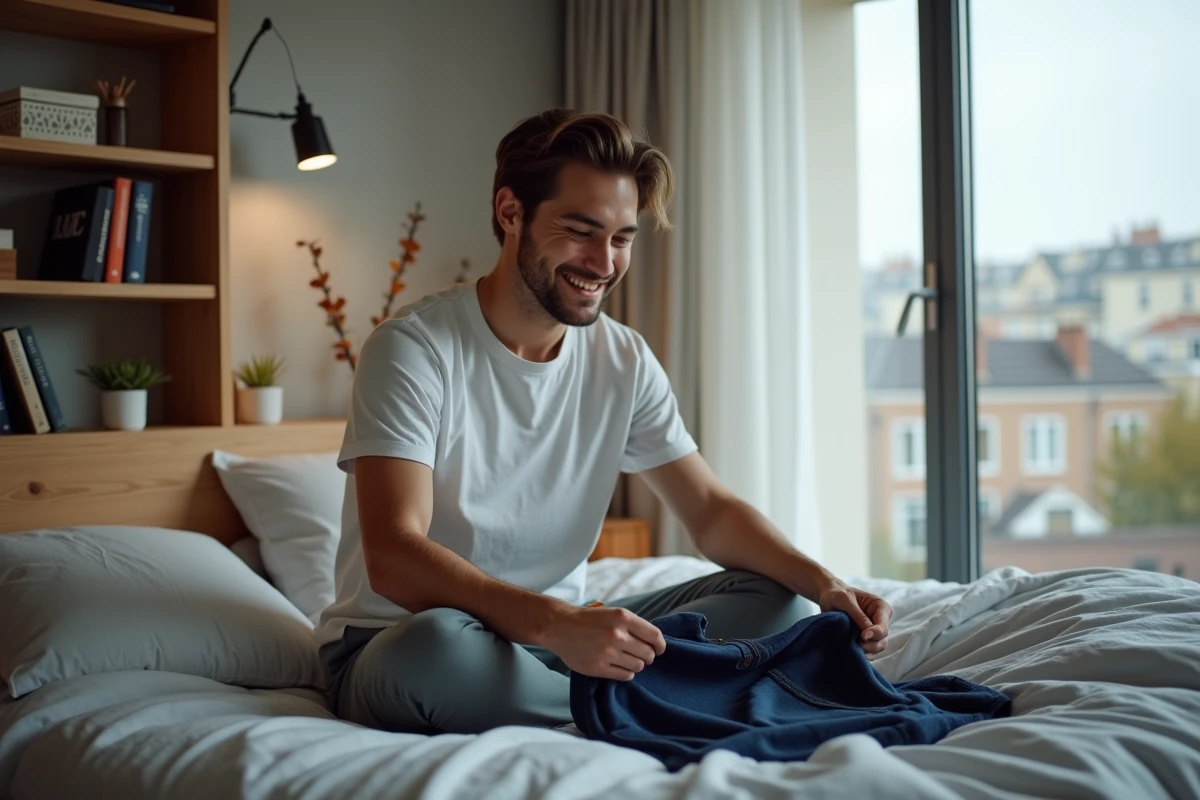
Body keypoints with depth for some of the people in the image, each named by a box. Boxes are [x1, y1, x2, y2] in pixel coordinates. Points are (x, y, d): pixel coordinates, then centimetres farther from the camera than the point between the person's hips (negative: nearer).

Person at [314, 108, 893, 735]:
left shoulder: (624, 361, 2)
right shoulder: (413, 349, -16)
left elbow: (711, 512, 5)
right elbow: (393, 559, -27)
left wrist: (822, 583, -15)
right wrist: (555, 624, -42)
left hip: (559, 631, 5)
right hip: (393, 646, -5)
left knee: (776, 601, -8)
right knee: (438, 646, -40)